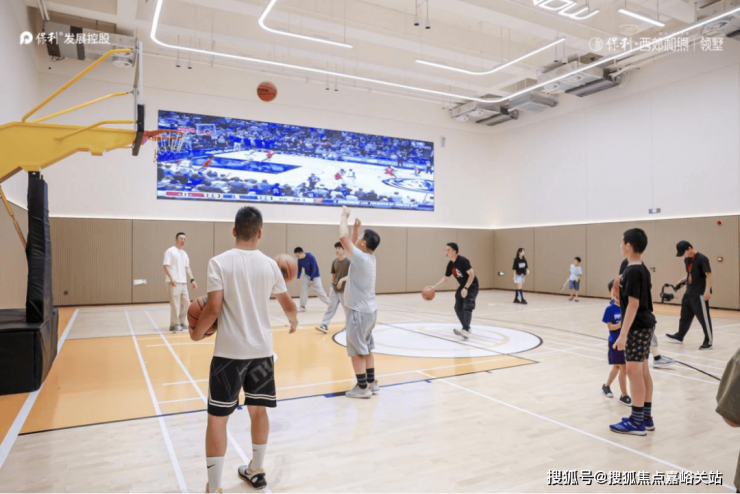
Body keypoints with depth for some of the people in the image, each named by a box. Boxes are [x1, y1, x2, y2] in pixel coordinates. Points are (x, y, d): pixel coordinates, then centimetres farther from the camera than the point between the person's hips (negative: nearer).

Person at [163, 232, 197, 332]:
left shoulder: (184, 253, 18)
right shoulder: (170, 251, -5)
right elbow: (166, 266, -12)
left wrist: (192, 280, 11)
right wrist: (171, 278, -22)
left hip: (183, 282, 8)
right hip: (174, 282, -8)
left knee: (186, 303, 11)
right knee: (175, 304, -5)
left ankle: (182, 322, 24)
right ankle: (174, 325, 4)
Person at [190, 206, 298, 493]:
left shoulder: (219, 262, -8)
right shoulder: (270, 265, 2)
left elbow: (213, 309, -15)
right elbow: (288, 305, 11)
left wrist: (198, 332, 4)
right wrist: (293, 321, 33)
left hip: (229, 351, -4)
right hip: (262, 350, 4)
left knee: (217, 417, 7)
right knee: (258, 410, 19)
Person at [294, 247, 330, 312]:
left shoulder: (310, 257, -25)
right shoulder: (300, 259, -7)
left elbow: (314, 269, -22)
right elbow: (299, 269, 2)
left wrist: (311, 279, -20)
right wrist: (298, 278, -14)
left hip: (315, 276, -5)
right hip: (307, 276, 6)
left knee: (320, 291, -5)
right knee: (303, 289, -5)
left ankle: (330, 304, 8)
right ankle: (302, 307, 2)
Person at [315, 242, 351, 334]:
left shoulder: (348, 262, -11)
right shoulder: (335, 262, 5)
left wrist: (342, 280, -29)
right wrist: (333, 284, 15)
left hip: (344, 289, -4)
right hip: (334, 289, 5)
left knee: (346, 308, 8)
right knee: (330, 307, -1)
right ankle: (324, 325, -5)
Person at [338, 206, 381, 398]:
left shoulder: (361, 258, -20)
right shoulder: (370, 258, 5)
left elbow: (343, 238, -21)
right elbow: (352, 243, 23)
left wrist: (344, 216, -9)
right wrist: (356, 228, 12)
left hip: (359, 311, -9)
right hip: (369, 309, 9)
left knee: (356, 351, 1)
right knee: (366, 349, 17)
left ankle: (362, 388, 7)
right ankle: (371, 384, 24)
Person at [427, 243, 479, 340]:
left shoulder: (463, 260, -21)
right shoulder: (450, 264, 3)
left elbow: (472, 274, -25)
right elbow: (445, 278, 14)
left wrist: (466, 288, -30)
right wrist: (434, 287, 6)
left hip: (471, 286, -9)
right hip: (462, 286, 9)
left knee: (467, 307, -21)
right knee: (458, 308, 8)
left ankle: (466, 330, -29)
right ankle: (466, 328, 23)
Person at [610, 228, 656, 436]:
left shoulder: (632, 271, -19)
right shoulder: (643, 269, 10)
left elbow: (633, 304, -22)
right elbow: (648, 298, 17)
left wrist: (623, 333, -21)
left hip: (637, 328, -10)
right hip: (645, 325, 10)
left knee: (634, 372, -3)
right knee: (643, 372, 14)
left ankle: (636, 422, 6)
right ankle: (646, 418, 23)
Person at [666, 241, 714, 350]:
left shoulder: (701, 258, -15)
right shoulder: (687, 260, 10)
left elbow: (709, 275, -17)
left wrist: (707, 291, -23)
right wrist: (682, 280, 8)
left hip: (700, 294, -8)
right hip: (689, 293, 8)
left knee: (703, 317, -2)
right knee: (685, 315, 16)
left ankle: (709, 341, 10)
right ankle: (679, 336, 28)